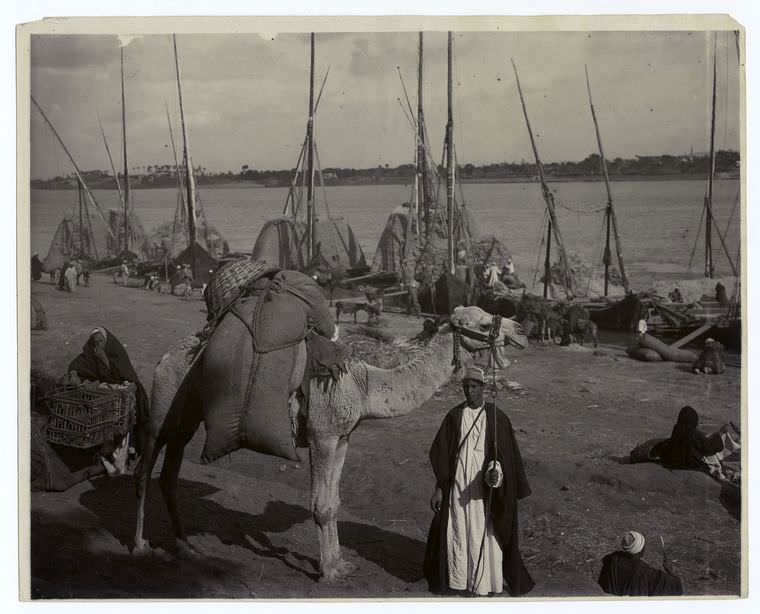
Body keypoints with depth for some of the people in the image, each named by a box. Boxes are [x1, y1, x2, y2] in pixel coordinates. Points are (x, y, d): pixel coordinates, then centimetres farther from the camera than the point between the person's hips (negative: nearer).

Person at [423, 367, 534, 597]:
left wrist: (497, 474, -22)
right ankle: (458, 580, 21)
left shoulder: (497, 417, -3)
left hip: (485, 486, -2)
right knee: (456, 532, 6)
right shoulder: (454, 416, 1)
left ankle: (484, 582, 14)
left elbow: (508, 455, -2)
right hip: (457, 485, 2)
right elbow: (441, 454, 4)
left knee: (486, 534, 0)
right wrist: (439, 488, 1)